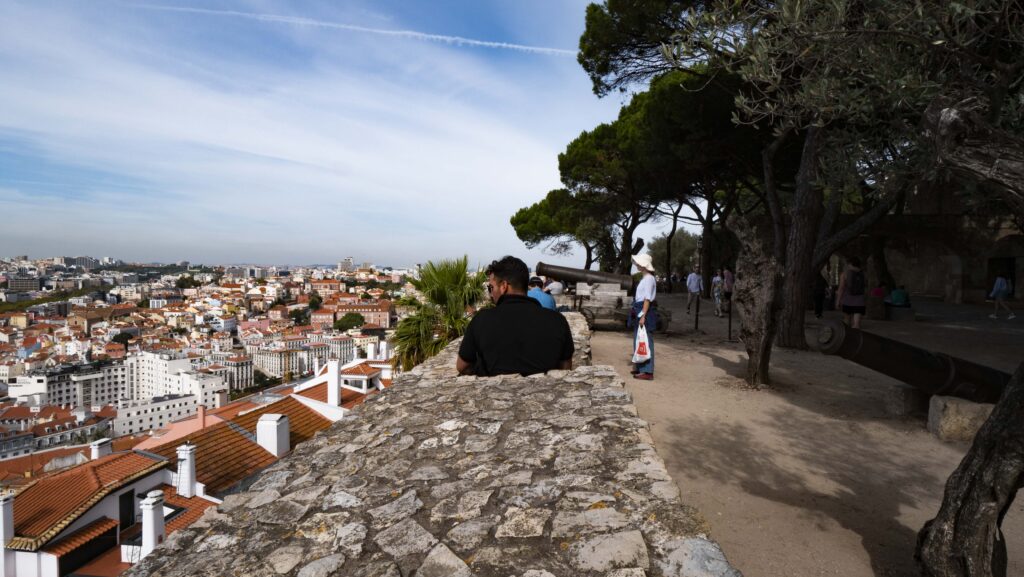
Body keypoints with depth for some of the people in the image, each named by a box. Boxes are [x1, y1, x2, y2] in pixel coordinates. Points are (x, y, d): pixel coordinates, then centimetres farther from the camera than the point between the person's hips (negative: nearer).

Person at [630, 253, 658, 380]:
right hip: (640, 311, 10)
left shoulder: (649, 279, -14)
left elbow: (647, 299, -19)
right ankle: (640, 368, 27)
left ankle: (647, 372, -1)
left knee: (645, 341, -6)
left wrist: (643, 316, -23)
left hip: (645, 312, -10)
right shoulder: (645, 278, 15)